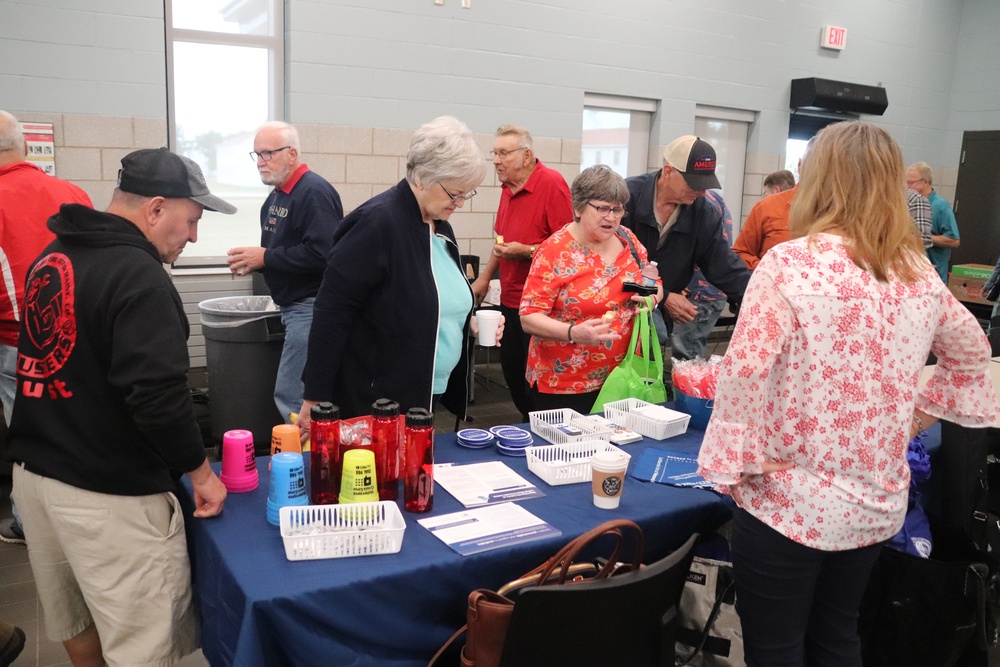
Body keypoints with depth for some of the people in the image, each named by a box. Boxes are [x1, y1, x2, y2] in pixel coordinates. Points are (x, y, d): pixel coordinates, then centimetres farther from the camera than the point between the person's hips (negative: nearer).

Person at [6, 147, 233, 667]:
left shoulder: (52, 257, 8)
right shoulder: (136, 274, -21)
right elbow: (157, 395, -27)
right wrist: (200, 472, -14)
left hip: (34, 469, 9)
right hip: (109, 493, -9)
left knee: (74, 623, 25)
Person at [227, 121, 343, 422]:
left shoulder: (314, 192, -15)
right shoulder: (277, 195, 16)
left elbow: (321, 253, -26)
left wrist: (264, 257, -18)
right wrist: (252, 261, 4)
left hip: (311, 307, -10)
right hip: (294, 306, 10)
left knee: (290, 397, -9)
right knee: (305, 394, 15)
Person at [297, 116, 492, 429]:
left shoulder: (439, 225, 7)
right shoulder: (376, 223, -18)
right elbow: (332, 313, -19)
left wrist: (473, 323, 2)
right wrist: (315, 399, -18)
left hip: (425, 397, 8)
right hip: (374, 402, -8)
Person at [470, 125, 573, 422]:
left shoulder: (552, 183, -14)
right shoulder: (508, 187, 10)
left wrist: (525, 251, -21)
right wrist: (485, 277, 21)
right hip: (510, 299, 8)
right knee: (512, 372, 15)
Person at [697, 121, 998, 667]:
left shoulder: (789, 263, -17)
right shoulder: (920, 275, 3)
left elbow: (744, 372, -24)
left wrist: (736, 461, -14)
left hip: (790, 502, -6)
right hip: (877, 505, 6)